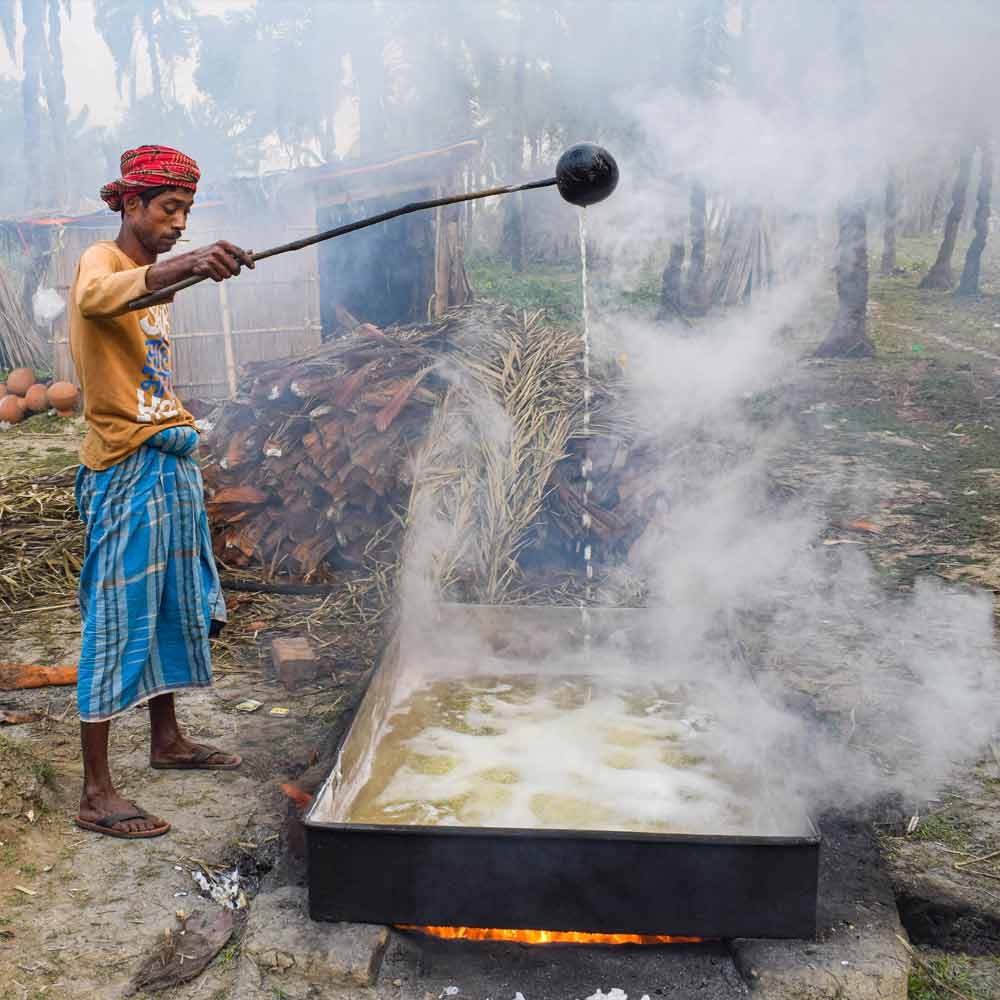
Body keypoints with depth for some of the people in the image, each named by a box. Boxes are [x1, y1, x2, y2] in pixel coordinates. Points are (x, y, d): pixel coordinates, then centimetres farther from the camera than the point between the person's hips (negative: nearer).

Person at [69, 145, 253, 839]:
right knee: (117, 619, -7)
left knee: (174, 606, 16)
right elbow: (93, 297, -37)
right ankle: (96, 793, 0)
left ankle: (167, 740, 32)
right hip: (125, 467, -9)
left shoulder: (153, 277, 19)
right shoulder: (102, 260, -10)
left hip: (172, 462, 9)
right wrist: (183, 266, -52)